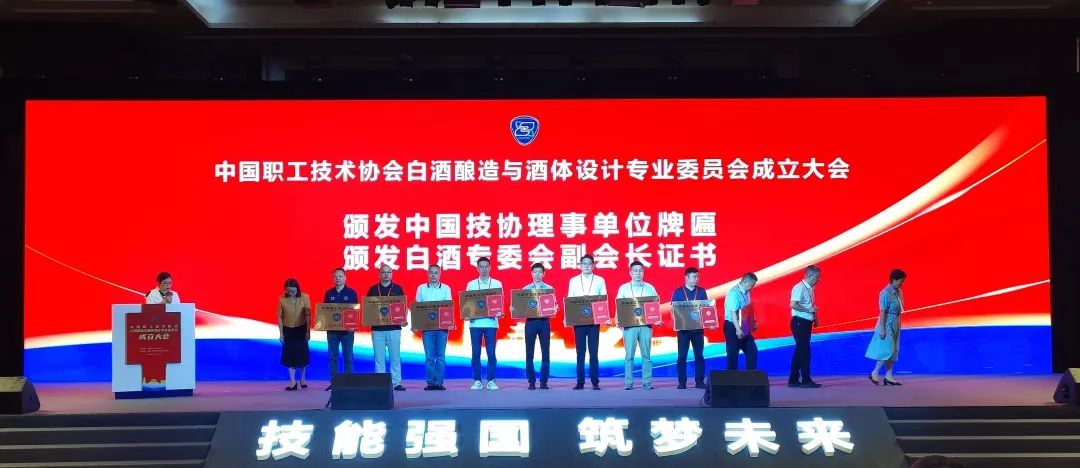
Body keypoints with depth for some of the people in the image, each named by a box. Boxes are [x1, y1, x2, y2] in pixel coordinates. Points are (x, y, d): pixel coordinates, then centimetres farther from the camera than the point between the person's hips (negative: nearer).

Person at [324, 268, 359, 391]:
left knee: (348, 357, 1)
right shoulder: (328, 293, 7)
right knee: (332, 357, 4)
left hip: (347, 330, -2)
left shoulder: (351, 292, 1)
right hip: (332, 329, 2)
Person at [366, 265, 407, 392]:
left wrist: (404, 319, -8)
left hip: (394, 327, -1)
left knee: (395, 356, 0)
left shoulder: (398, 289, 6)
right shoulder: (373, 289, 8)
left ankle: (396, 382, 4)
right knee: (379, 357, 3)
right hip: (377, 328, 1)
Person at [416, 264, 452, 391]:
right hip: (427, 326, 0)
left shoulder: (446, 288, 6)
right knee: (429, 356, 0)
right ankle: (431, 382, 4)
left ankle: (439, 382, 5)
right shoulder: (421, 288, 7)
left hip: (442, 326, 0)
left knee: (441, 356, 1)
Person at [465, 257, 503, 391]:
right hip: (475, 323, 1)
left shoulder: (497, 284, 7)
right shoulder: (470, 285, 9)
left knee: (491, 352, -2)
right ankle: (477, 381, 8)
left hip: (491, 322, -1)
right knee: (476, 352, 2)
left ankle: (491, 381, 4)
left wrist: (498, 312, -14)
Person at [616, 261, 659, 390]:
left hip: (646, 325, 1)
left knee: (646, 355, 0)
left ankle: (647, 382, 3)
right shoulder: (623, 288, 10)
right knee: (629, 355, -3)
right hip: (629, 325, -1)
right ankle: (629, 383, -1)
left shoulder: (650, 288, 12)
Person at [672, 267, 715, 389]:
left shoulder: (702, 291, 8)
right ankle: (682, 382, 2)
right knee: (682, 356, -2)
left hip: (698, 328, 2)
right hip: (683, 328, -2)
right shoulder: (678, 292, 2)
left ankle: (699, 381, 9)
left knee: (699, 355, 3)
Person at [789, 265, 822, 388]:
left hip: (806, 323, 9)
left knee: (800, 350, 11)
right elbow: (793, 305, -24)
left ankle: (793, 379, 17)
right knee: (804, 351, -7)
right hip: (799, 322, -9)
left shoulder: (810, 288, 13)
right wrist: (809, 310, -21)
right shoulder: (799, 288, -15)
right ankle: (806, 380, -2)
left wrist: (814, 317, 11)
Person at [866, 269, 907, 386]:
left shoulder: (899, 292, 7)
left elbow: (899, 310, 13)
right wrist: (882, 329, -20)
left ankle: (888, 377, 12)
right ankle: (874, 373, 3)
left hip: (895, 325, 9)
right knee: (887, 351, -9)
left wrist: (898, 325, 14)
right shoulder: (885, 294, -17)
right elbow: (882, 312, -18)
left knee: (893, 351, 9)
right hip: (887, 325, -9)